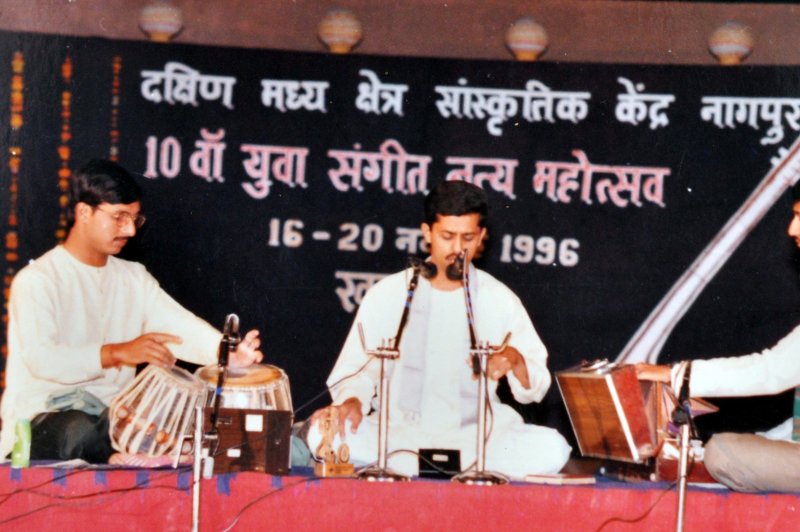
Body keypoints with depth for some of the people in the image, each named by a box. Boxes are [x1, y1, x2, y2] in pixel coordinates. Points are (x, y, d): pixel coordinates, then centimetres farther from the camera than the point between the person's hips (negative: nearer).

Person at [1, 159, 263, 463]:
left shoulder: (134, 277, 14)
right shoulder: (37, 280, -8)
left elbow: (180, 326, -2)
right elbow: (41, 358, -23)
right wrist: (116, 353, -36)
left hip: (111, 416, 5)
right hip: (43, 417, -5)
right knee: (82, 432, -38)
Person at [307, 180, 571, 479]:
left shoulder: (500, 300, 5)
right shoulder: (387, 295, 4)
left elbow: (534, 390, 6)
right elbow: (358, 371, 7)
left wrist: (515, 360, -16)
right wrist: (352, 400, -16)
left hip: (474, 435, 1)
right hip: (397, 431, 0)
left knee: (552, 448, -28)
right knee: (324, 433, -30)